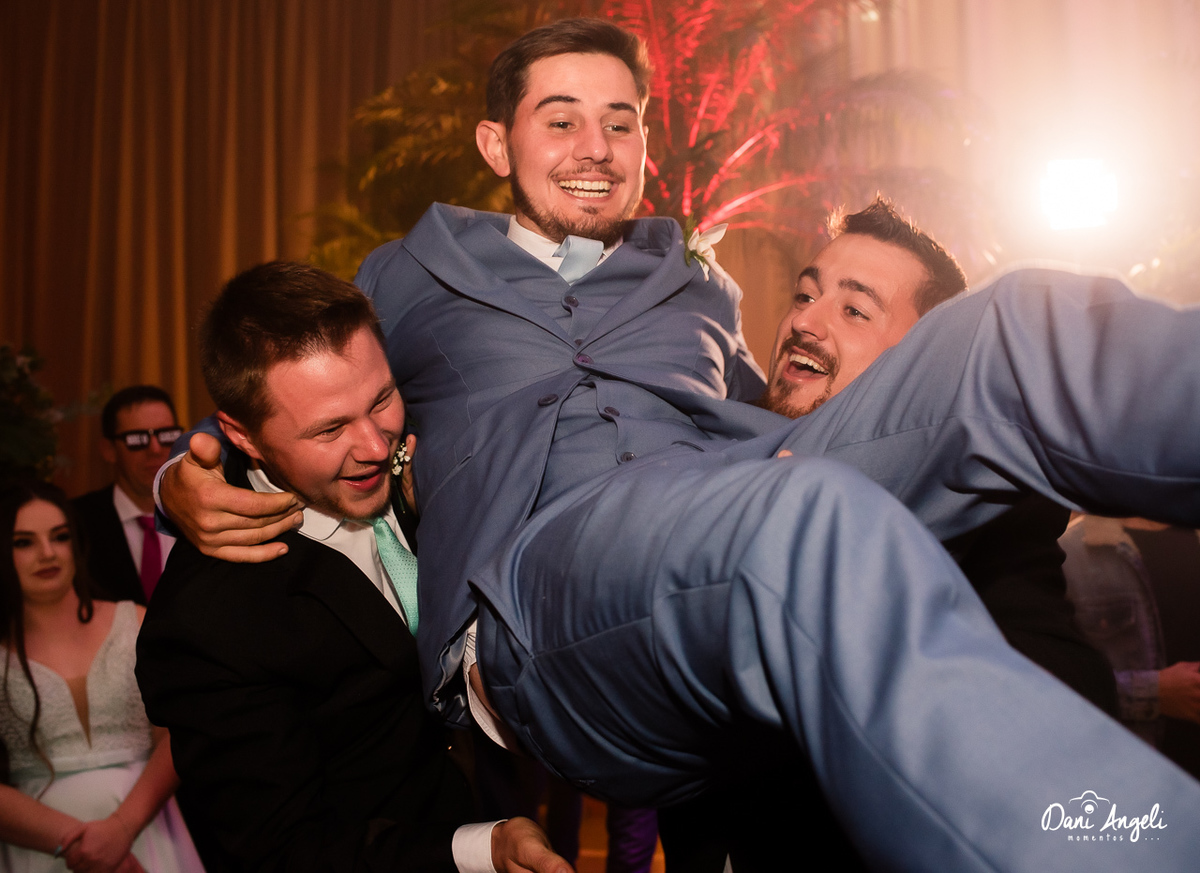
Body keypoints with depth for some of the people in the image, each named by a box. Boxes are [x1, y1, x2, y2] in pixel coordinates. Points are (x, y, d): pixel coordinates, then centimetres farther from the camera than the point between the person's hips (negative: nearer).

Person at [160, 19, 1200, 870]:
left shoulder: (696, 284, 32)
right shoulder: (412, 276, 26)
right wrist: (188, 483, 4)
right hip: (538, 566, -3)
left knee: (1029, 321, -15)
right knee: (801, 512, -39)